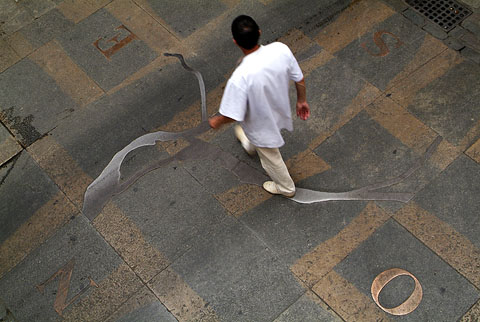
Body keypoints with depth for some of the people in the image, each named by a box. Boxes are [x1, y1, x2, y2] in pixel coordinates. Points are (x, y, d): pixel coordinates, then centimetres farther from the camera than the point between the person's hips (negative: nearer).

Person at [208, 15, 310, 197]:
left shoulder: (240, 78, -43)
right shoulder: (281, 49, -28)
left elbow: (233, 115, -30)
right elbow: (300, 80, -11)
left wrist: (217, 121, -7)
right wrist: (302, 101, 9)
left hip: (262, 124, -5)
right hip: (280, 110, 5)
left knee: (270, 158, 26)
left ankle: (285, 188, 54)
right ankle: (250, 146, 74)